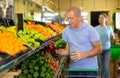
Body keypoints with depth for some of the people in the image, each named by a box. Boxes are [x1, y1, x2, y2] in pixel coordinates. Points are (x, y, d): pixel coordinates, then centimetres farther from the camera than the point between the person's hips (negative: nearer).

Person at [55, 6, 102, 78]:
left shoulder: (90, 30, -10)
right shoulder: (65, 31, 1)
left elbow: (98, 49, -9)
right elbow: (67, 50, 6)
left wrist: (83, 55, -23)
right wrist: (62, 52, -17)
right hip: (73, 68, 3)